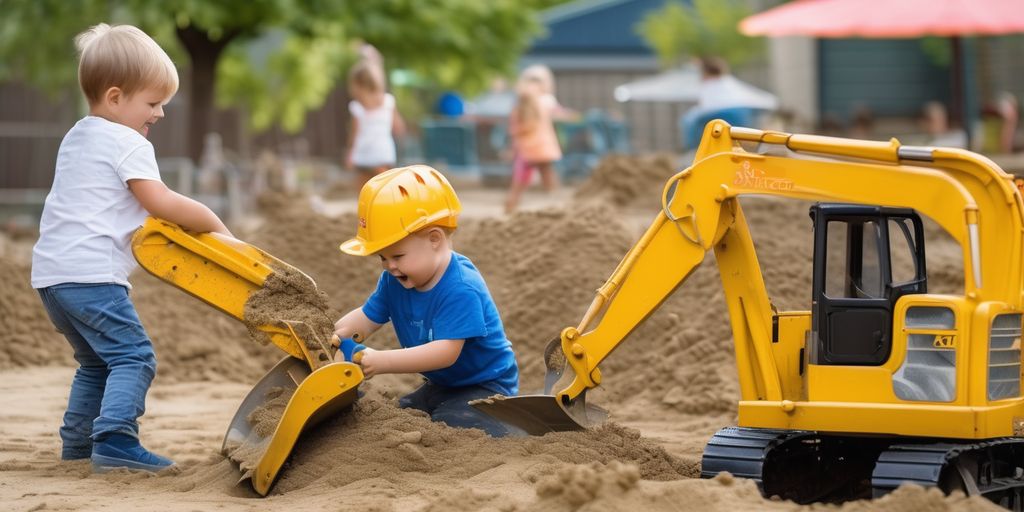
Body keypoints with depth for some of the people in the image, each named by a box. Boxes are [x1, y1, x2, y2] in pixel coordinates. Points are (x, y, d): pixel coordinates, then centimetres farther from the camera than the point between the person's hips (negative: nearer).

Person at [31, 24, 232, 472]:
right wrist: (215, 227, -5)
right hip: (91, 273, -9)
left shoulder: (75, 138, 21)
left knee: (96, 361, 21)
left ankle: (77, 442, 21)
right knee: (132, 355, -10)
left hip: (51, 271, 10)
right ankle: (114, 438, -24)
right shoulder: (128, 144, -8)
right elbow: (160, 202, -16)